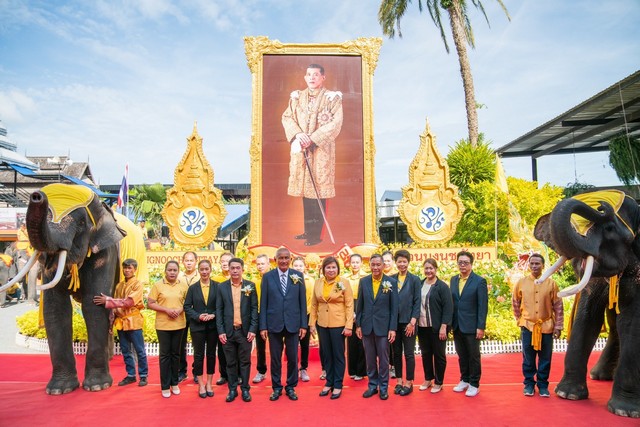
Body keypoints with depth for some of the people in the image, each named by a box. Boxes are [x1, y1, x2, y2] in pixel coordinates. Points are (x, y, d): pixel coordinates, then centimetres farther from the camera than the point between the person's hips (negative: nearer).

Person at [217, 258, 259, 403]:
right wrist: (220, 331, -5)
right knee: (230, 362, 9)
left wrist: (253, 329, -7)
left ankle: (245, 389, 20)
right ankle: (232, 389, 22)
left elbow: (254, 308, 0)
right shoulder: (222, 287, 2)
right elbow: (219, 310, 2)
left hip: (245, 331, -1)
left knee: (245, 361, 7)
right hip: (228, 331, 1)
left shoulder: (250, 286, 1)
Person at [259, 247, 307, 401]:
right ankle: (276, 388, 26)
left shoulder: (298, 276, 1)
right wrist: (263, 326, -3)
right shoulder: (267, 277, 0)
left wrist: (303, 325, -1)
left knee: (293, 358, 9)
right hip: (274, 323, 0)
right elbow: (263, 303, 0)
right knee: (275, 358, 10)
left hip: (293, 323, 1)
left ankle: (291, 387, 26)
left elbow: (302, 302, 3)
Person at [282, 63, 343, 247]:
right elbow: (286, 117, 7)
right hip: (300, 150, 4)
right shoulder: (297, 97, 13)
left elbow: (335, 123, -10)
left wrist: (313, 138, -17)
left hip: (321, 151, -4)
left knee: (319, 191, -5)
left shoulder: (332, 98, 0)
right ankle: (308, 230, 19)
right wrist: (297, 134, -12)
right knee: (305, 189, 8)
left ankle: (316, 234, 2)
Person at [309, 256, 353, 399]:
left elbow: (349, 305, -8)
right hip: (322, 324, 4)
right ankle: (329, 382, 27)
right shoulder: (318, 283, 2)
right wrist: (312, 323, 3)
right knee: (326, 354, 13)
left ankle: (338, 385, 19)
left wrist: (348, 326, -13)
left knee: (338, 355, 6)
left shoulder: (344, 282, -8)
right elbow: (314, 305, 7)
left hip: (338, 324, -4)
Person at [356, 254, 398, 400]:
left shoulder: (391, 282, -5)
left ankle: (383, 387, 21)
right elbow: (360, 305, 6)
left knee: (383, 358, 7)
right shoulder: (363, 281, 2)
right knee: (370, 358, 12)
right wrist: (358, 325, 3)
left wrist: (393, 328, -8)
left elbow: (394, 307, -5)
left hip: (383, 326, -2)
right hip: (366, 326, 2)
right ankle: (372, 385, 25)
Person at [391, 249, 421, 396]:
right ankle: (399, 381, 22)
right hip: (394, 322, 3)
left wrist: (412, 322, -11)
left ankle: (409, 383, 15)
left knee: (409, 353, 4)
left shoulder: (414, 279, -2)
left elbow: (417, 302, -4)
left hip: (408, 322, -3)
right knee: (396, 352, 10)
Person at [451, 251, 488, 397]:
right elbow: (451, 302, 8)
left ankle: (474, 384, 18)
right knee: (462, 355, 14)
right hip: (457, 325, 5)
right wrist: (450, 322, 4)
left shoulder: (479, 281, -8)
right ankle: (464, 380, 29)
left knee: (473, 356, 6)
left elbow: (483, 306, -11)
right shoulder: (454, 280, 8)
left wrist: (481, 327, -14)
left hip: (472, 326, -5)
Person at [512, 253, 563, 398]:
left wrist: (558, 326, -4)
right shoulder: (521, 282, -2)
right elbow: (515, 302, 11)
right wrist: (520, 319, 11)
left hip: (546, 326, 0)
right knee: (528, 358, 7)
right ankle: (529, 384, 21)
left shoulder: (551, 283, -5)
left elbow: (558, 306, -2)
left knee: (545, 359, 8)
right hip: (527, 326, 1)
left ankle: (543, 385, 22)